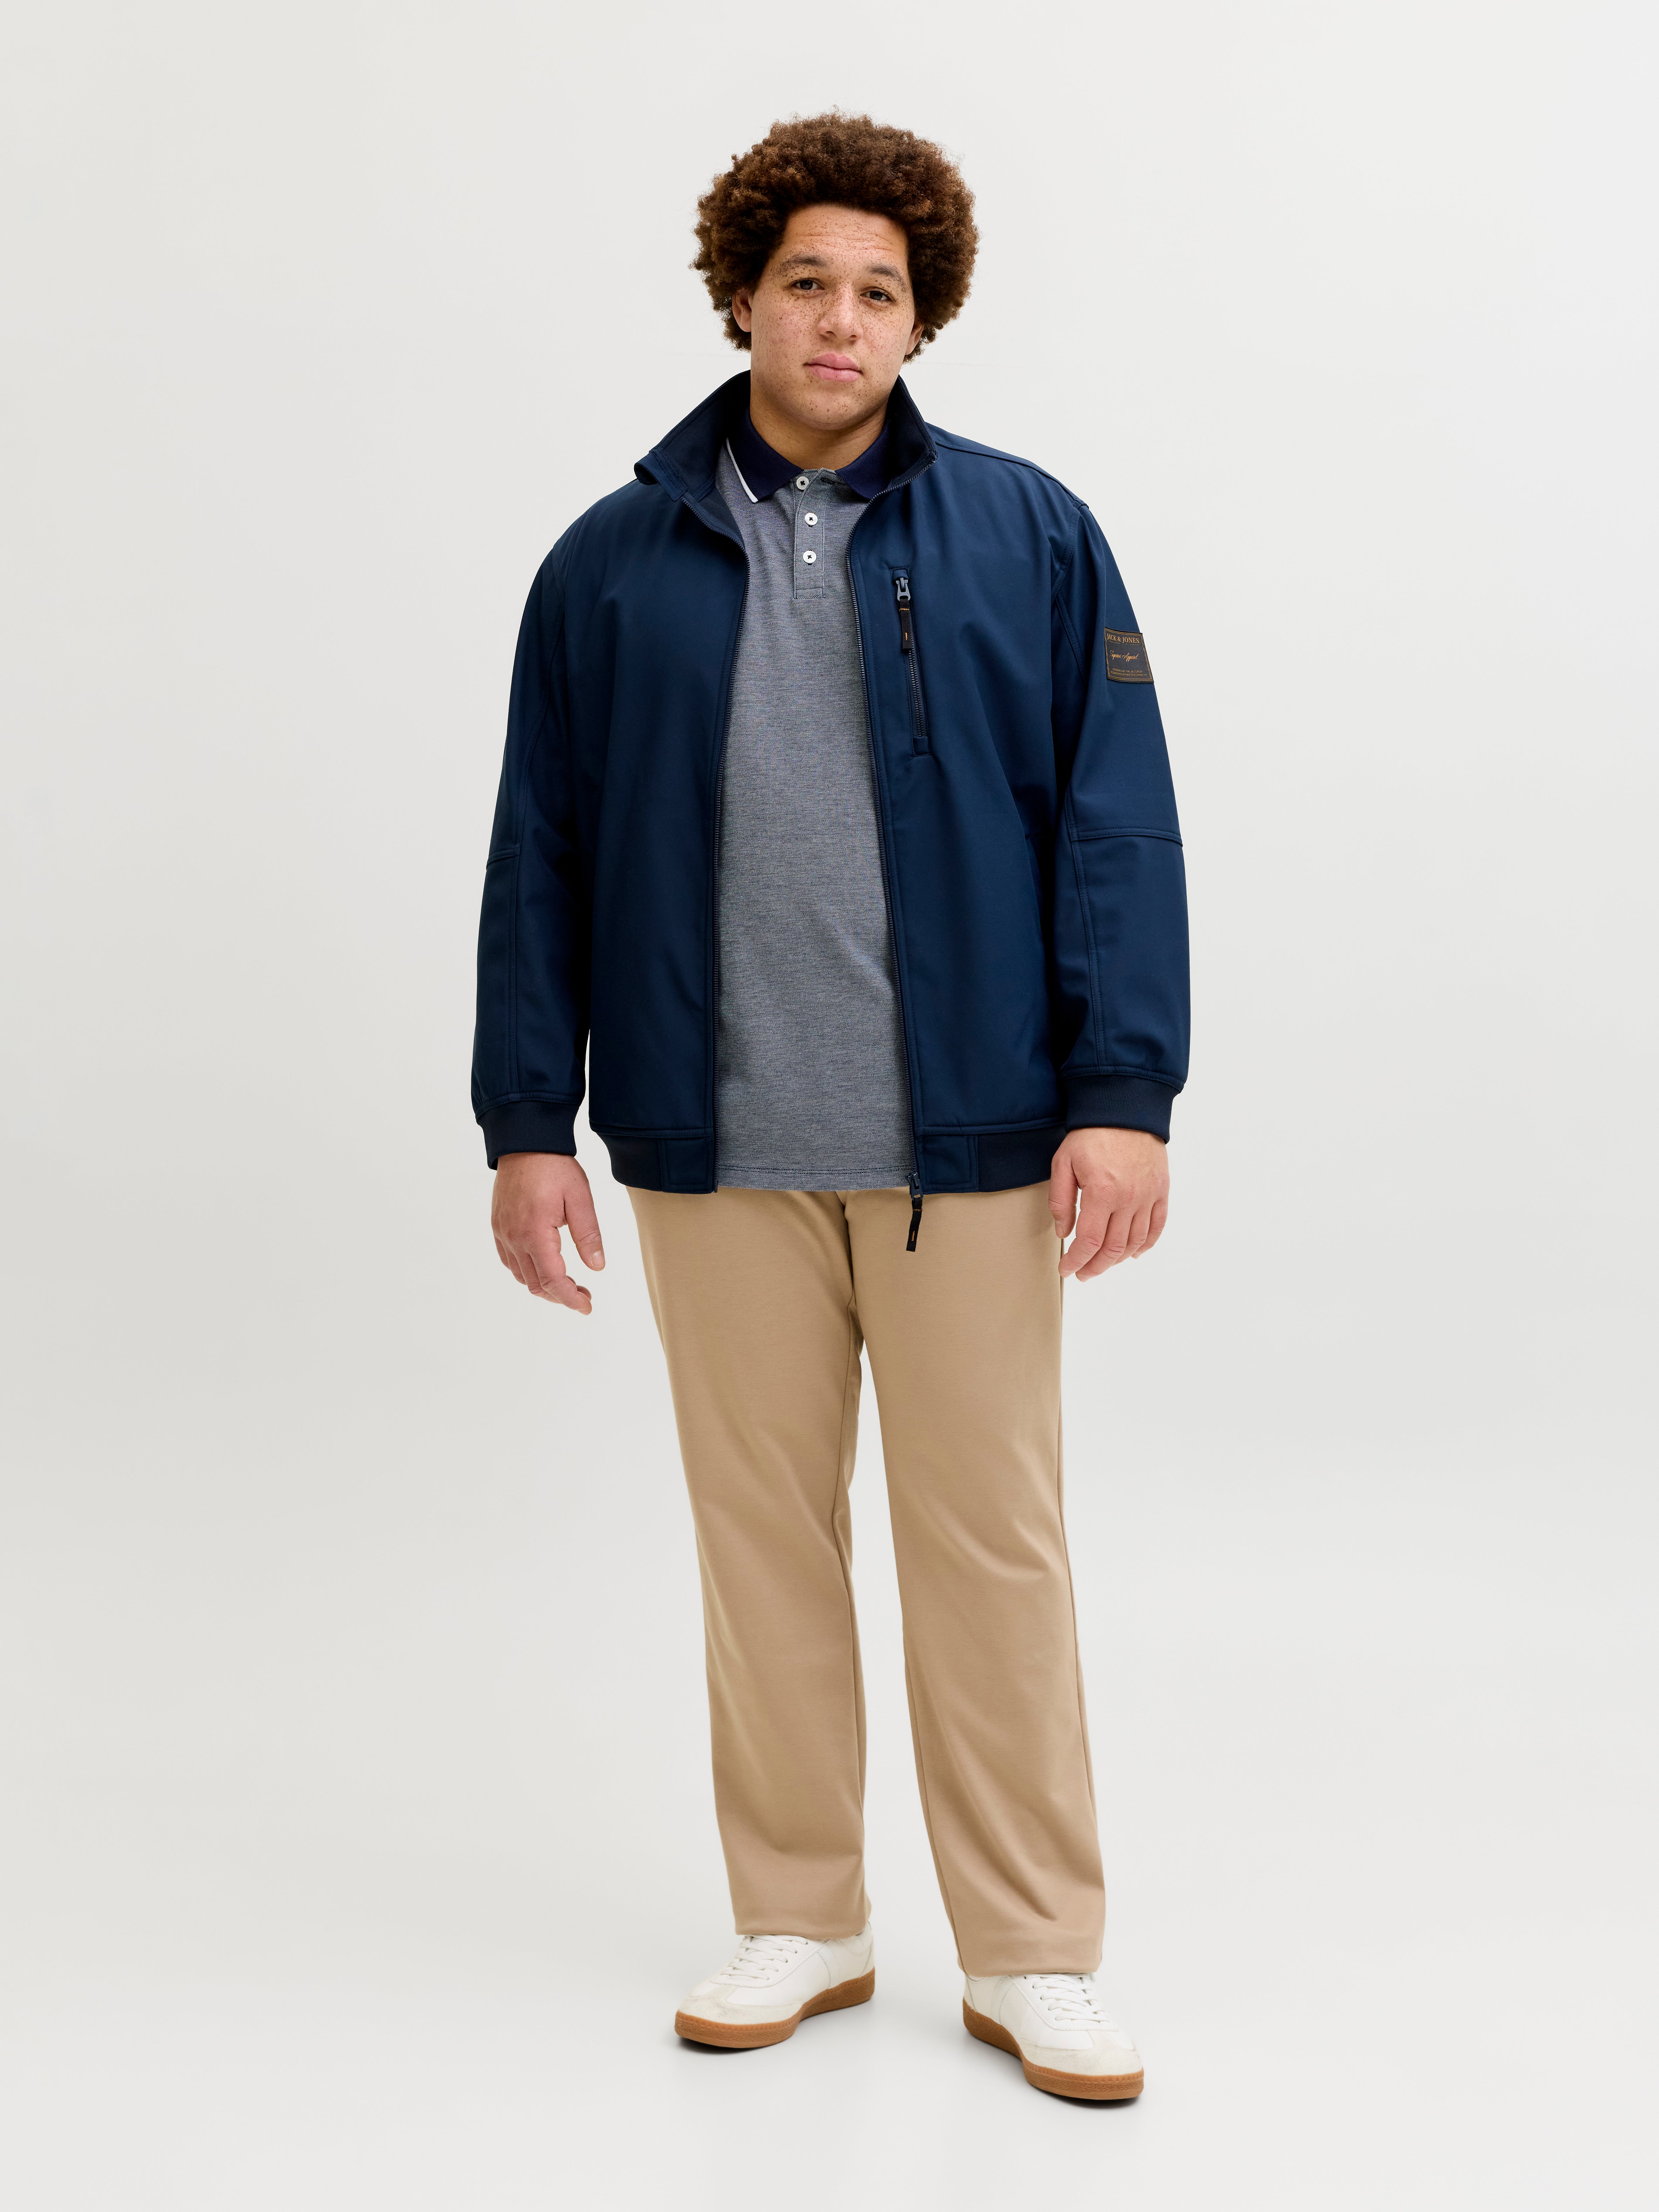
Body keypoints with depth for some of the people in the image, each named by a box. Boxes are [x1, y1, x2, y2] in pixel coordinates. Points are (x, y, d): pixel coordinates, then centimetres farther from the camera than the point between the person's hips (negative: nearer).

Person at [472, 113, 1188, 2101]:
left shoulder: (1027, 540, 4)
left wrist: (1122, 1091, -8)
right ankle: (798, 1923, 26)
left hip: (970, 1139, -1)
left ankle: (1032, 1959, 17)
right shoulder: (614, 565, 8)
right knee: (762, 1533, 10)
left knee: (991, 1542, 4)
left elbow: (1117, 826, 0)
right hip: (717, 1150, 2)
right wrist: (528, 1120, 4)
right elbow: (541, 857, 8)